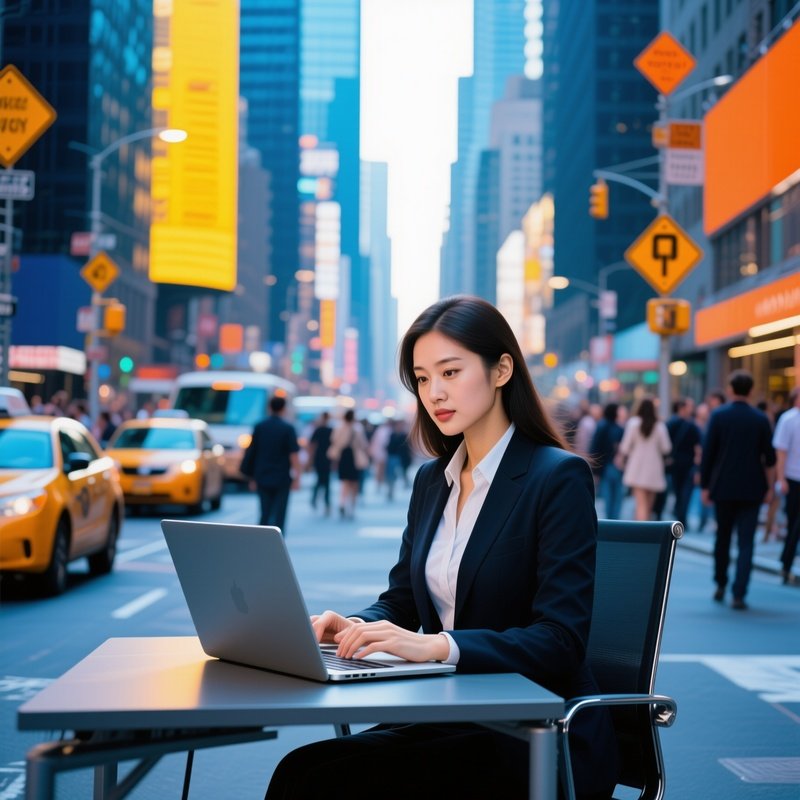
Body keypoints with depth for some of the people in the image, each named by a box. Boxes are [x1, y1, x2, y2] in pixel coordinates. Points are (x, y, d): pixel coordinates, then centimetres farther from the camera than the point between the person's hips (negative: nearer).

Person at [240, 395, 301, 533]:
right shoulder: (288, 429, -7)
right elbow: (293, 455, -12)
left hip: (263, 479, 3)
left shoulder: (259, 427, 2)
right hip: (282, 479, -3)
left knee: (265, 515, 10)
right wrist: (297, 478, -9)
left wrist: (253, 477, 11)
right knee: (279, 516, 4)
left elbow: (251, 452, 5)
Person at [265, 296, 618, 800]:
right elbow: (401, 601, 16)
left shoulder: (560, 477, -10)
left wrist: (435, 645, -30)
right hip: (447, 719, 6)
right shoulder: (432, 480, 13)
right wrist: (356, 626, -7)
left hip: (543, 742, -6)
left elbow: (560, 641, -17)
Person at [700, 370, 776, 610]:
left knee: (722, 537, 17)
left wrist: (705, 485, 3)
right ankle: (738, 594, -8)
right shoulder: (760, 419, -1)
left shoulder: (719, 416, -4)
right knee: (746, 543, 0)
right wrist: (769, 488, 13)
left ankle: (720, 586, 26)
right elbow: (769, 458, 1)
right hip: (751, 490, 0)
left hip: (723, 488, 0)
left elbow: (707, 453, -4)